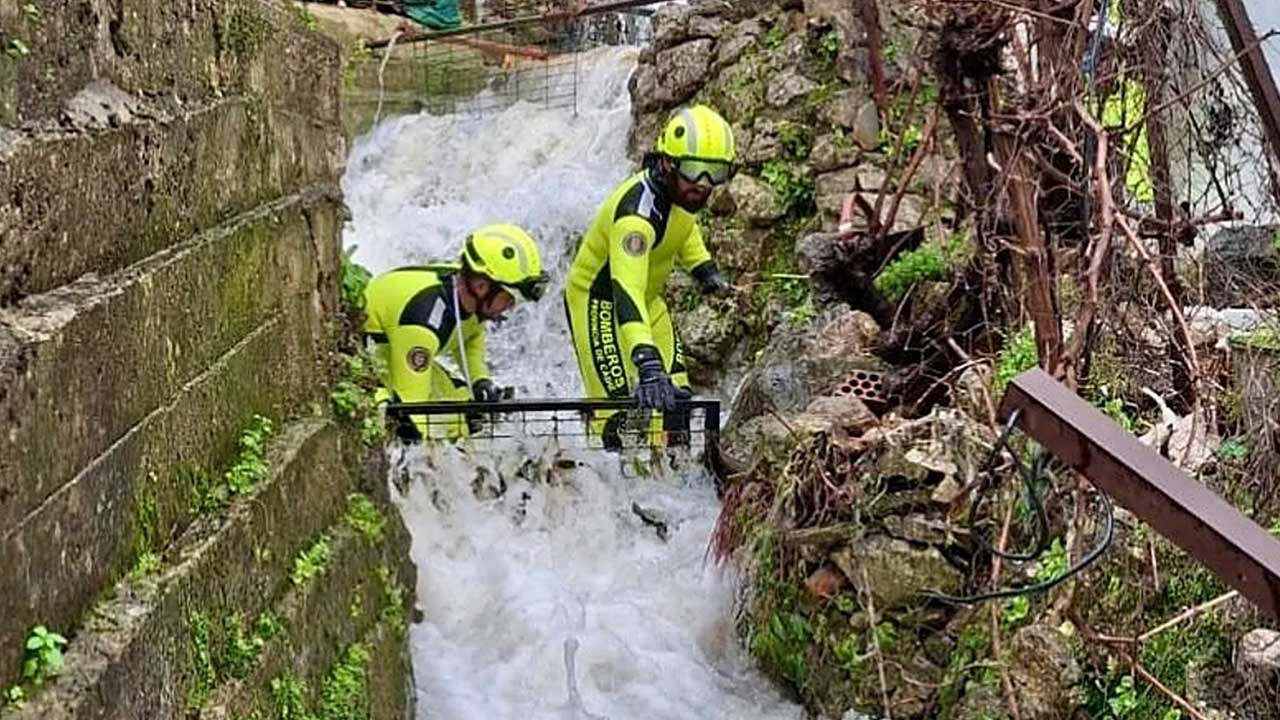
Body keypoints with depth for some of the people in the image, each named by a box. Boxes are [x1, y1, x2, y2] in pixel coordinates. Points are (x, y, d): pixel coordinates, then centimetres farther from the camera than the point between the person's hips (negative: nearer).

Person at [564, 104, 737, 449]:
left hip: (648, 300, 8)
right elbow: (626, 292, -49)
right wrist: (648, 363, -60)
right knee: (619, 418, -16)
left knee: (675, 401, 4)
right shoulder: (637, 211, -37)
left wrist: (705, 270, 5)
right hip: (599, 301, -8)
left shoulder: (682, 187, -12)